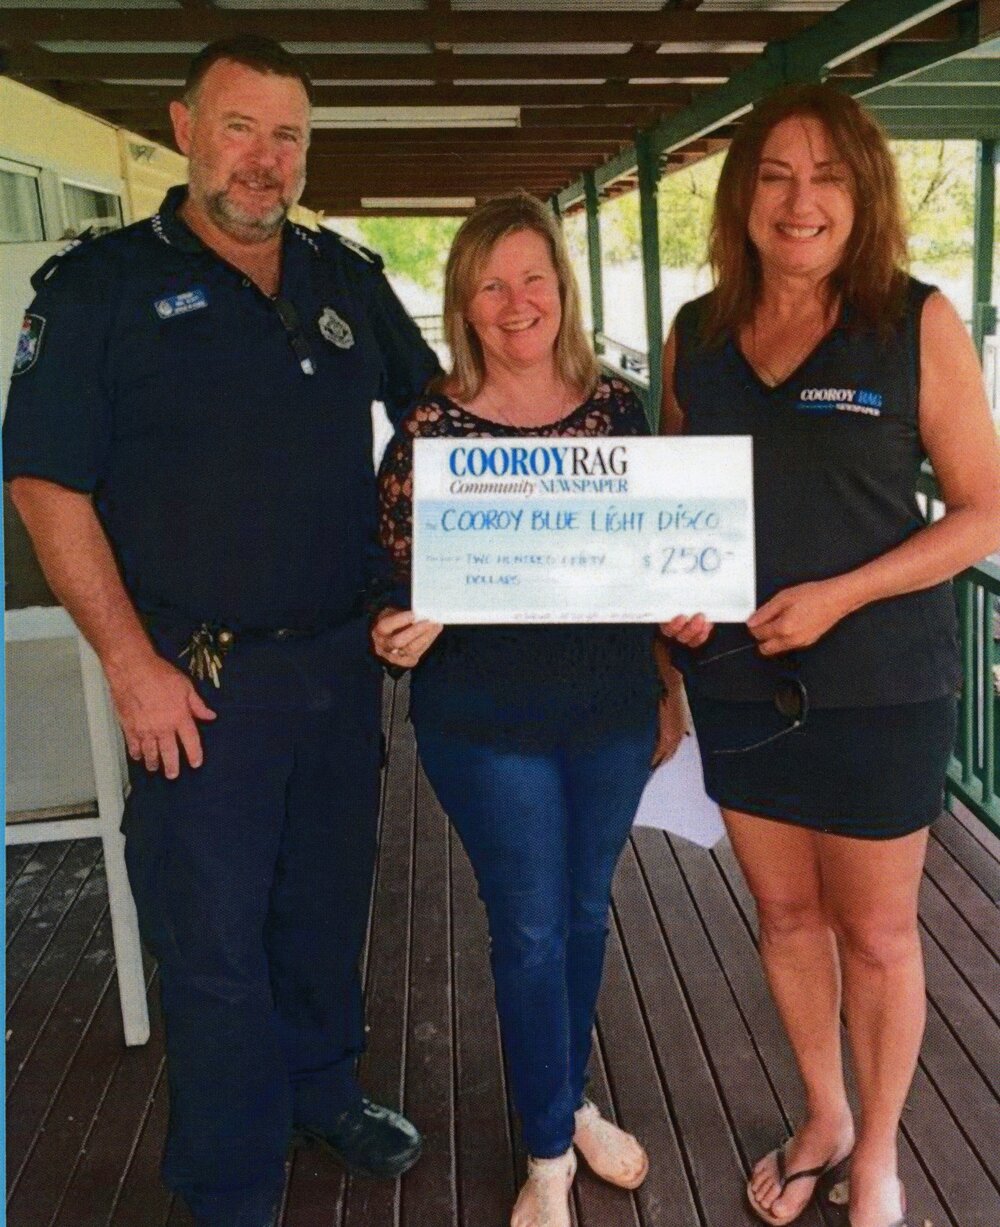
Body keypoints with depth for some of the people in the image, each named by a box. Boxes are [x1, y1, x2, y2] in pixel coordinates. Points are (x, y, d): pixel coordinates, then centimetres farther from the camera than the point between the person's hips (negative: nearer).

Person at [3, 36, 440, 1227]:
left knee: (326, 903, 20)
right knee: (214, 939, 5)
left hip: (341, 659, 5)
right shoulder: (101, 285, -6)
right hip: (198, 678, -5)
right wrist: (132, 663, -14)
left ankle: (321, 1089, 43)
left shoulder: (348, 278, 8)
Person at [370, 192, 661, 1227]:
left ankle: (570, 1097, 43)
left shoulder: (617, 406, 0)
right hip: (487, 723, -3)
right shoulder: (430, 430, -9)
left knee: (586, 910, 18)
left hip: (612, 710, 4)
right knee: (530, 928, 7)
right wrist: (402, 631, -27)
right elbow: (397, 579, -6)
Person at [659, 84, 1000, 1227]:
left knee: (875, 933, 10)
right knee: (785, 913, 18)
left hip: (878, 688, -3)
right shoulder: (696, 335, 3)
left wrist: (839, 594, -19)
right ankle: (822, 1118, 41)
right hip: (738, 680, 4)